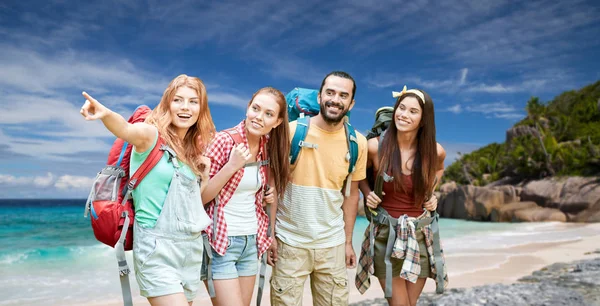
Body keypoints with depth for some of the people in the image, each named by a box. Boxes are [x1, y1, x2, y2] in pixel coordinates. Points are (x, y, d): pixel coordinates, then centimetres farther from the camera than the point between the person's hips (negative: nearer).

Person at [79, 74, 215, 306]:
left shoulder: (193, 150, 10)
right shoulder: (151, 135, -8)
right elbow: (126, 130, -33)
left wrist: (204, 176, 1)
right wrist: (106, 114, -53)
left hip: (191, 247, 7)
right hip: (157, 247, -7)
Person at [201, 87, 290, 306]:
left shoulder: (268, 147, 3)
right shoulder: (224, 141, -15)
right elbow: (199, 197, -16)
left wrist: (271, 195, 0)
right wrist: (232, 166, -26)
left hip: (252, 241, 6)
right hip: (220, 242, -6)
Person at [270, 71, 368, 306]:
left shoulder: (357, 143, -1)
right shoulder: (292, 131, -10)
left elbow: (351, 194, 7)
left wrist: (348, 241, 8)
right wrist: (270, 232, -8)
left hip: (333, 243, 3)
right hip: (290, 241, -2)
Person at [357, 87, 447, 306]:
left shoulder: (435, 151, -5)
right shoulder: (376, 146, -12)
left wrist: (431, 193, 4)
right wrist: (367, 193, -9)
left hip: (420, 236, 3)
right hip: (386, 236, -2)